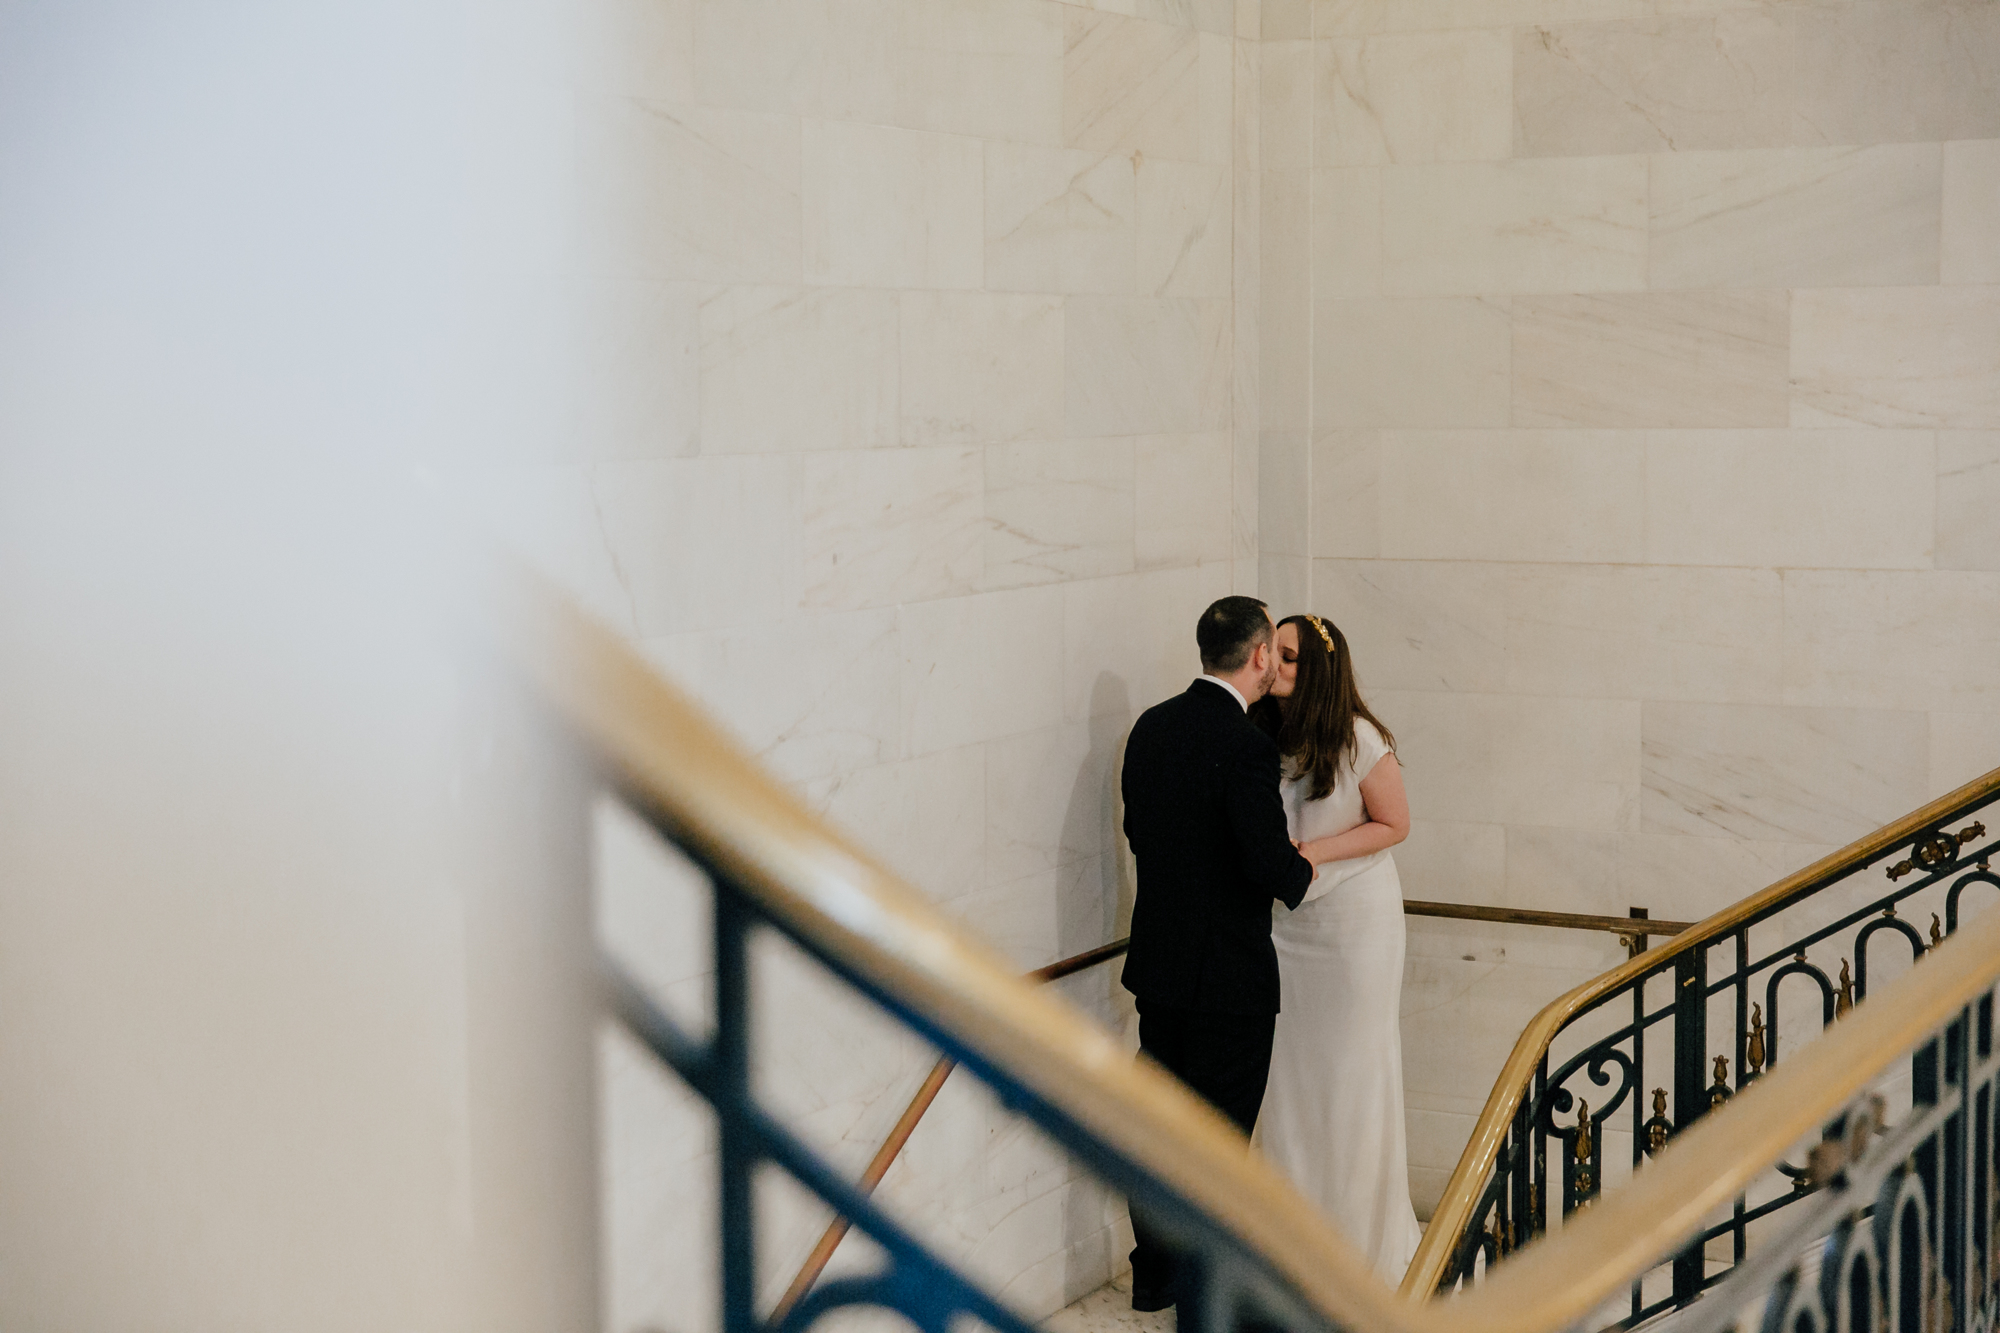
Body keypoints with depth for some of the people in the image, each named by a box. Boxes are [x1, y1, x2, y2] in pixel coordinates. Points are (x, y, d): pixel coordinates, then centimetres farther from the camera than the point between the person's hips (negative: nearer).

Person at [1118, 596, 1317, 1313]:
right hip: (1228, 973, -7)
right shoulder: (1245, 745, -21)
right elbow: (1269, 861, -23)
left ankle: (1154, 1273, 28)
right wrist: (1302, 870, -3)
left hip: (1158, 959, 7)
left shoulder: (1152, 725, 3)